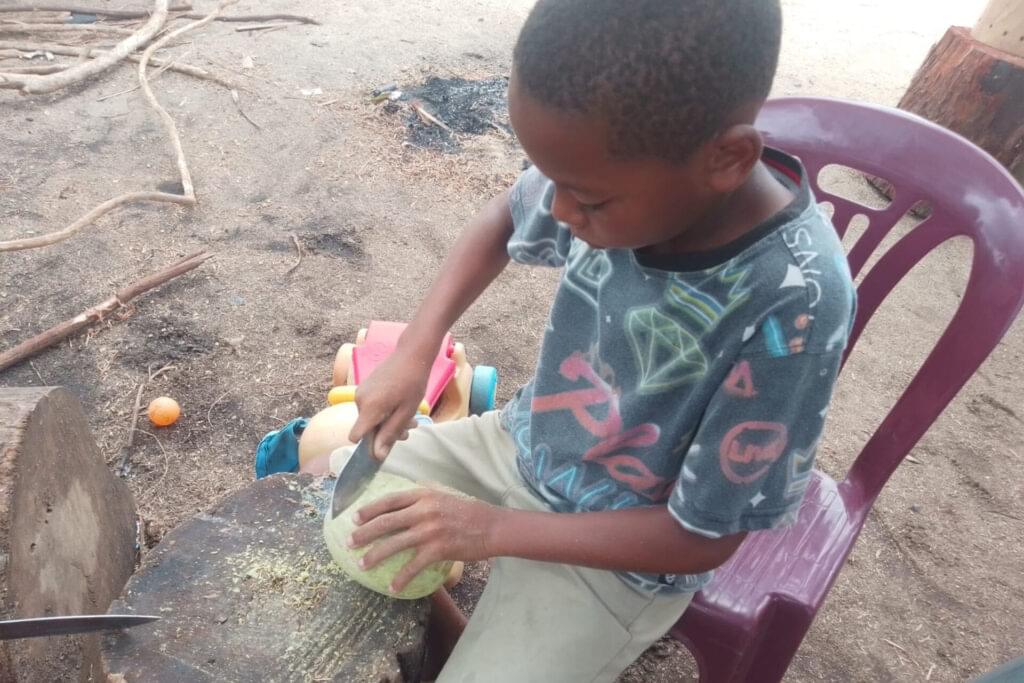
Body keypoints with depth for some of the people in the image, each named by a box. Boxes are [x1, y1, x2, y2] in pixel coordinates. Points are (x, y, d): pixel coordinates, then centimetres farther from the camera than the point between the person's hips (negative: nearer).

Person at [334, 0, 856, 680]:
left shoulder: (791, 307, -34)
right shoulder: (622, 168, -20)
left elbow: (703, 538, -22)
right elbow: (502, 221, 2)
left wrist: (493, 530, -20)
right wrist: (414, 351, -10)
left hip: (618, 561, -5)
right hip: (522, 446, 5)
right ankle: (446, 629, 26)